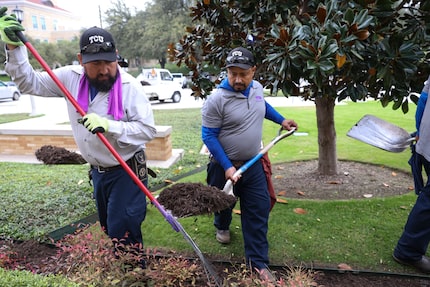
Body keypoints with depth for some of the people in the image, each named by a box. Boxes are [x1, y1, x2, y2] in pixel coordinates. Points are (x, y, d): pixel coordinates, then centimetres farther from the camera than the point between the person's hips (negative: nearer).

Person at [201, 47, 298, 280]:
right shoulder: (216, 100, -23)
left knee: (258, 210, 4)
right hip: (225, 164, -4)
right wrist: (227, 167, -24)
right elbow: (209, 136, -20)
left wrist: (281, 120, 21)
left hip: (253, 163, 5)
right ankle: (222, 226, 56)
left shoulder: (257, 88, -3)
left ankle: (257, 261, 17)